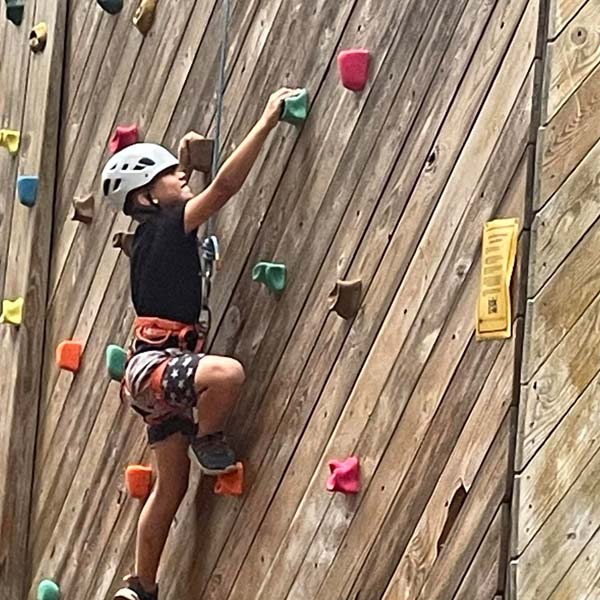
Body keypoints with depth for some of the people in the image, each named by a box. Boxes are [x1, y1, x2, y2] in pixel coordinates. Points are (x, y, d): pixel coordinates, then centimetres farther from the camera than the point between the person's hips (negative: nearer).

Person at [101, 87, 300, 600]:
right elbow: (226, 184, -21)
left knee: (171, 488, 13)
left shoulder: (155, 235, 13)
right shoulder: (165, 229, -12)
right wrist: (267, 122, -18)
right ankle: (209, 442, -9)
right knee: (227, 373, -39)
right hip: (153, 366, -10)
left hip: (160, 368, 10)